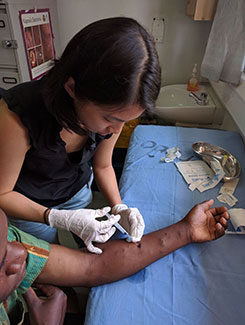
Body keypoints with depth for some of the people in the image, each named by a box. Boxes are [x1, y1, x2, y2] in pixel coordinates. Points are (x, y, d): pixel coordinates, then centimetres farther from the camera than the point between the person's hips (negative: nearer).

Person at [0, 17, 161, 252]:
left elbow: (102, 166, -8)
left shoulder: (113, 111, -25)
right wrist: (62, 219, -37)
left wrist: (118, 207, -23)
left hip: (78, 192, 3)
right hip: (27, 206, -2)